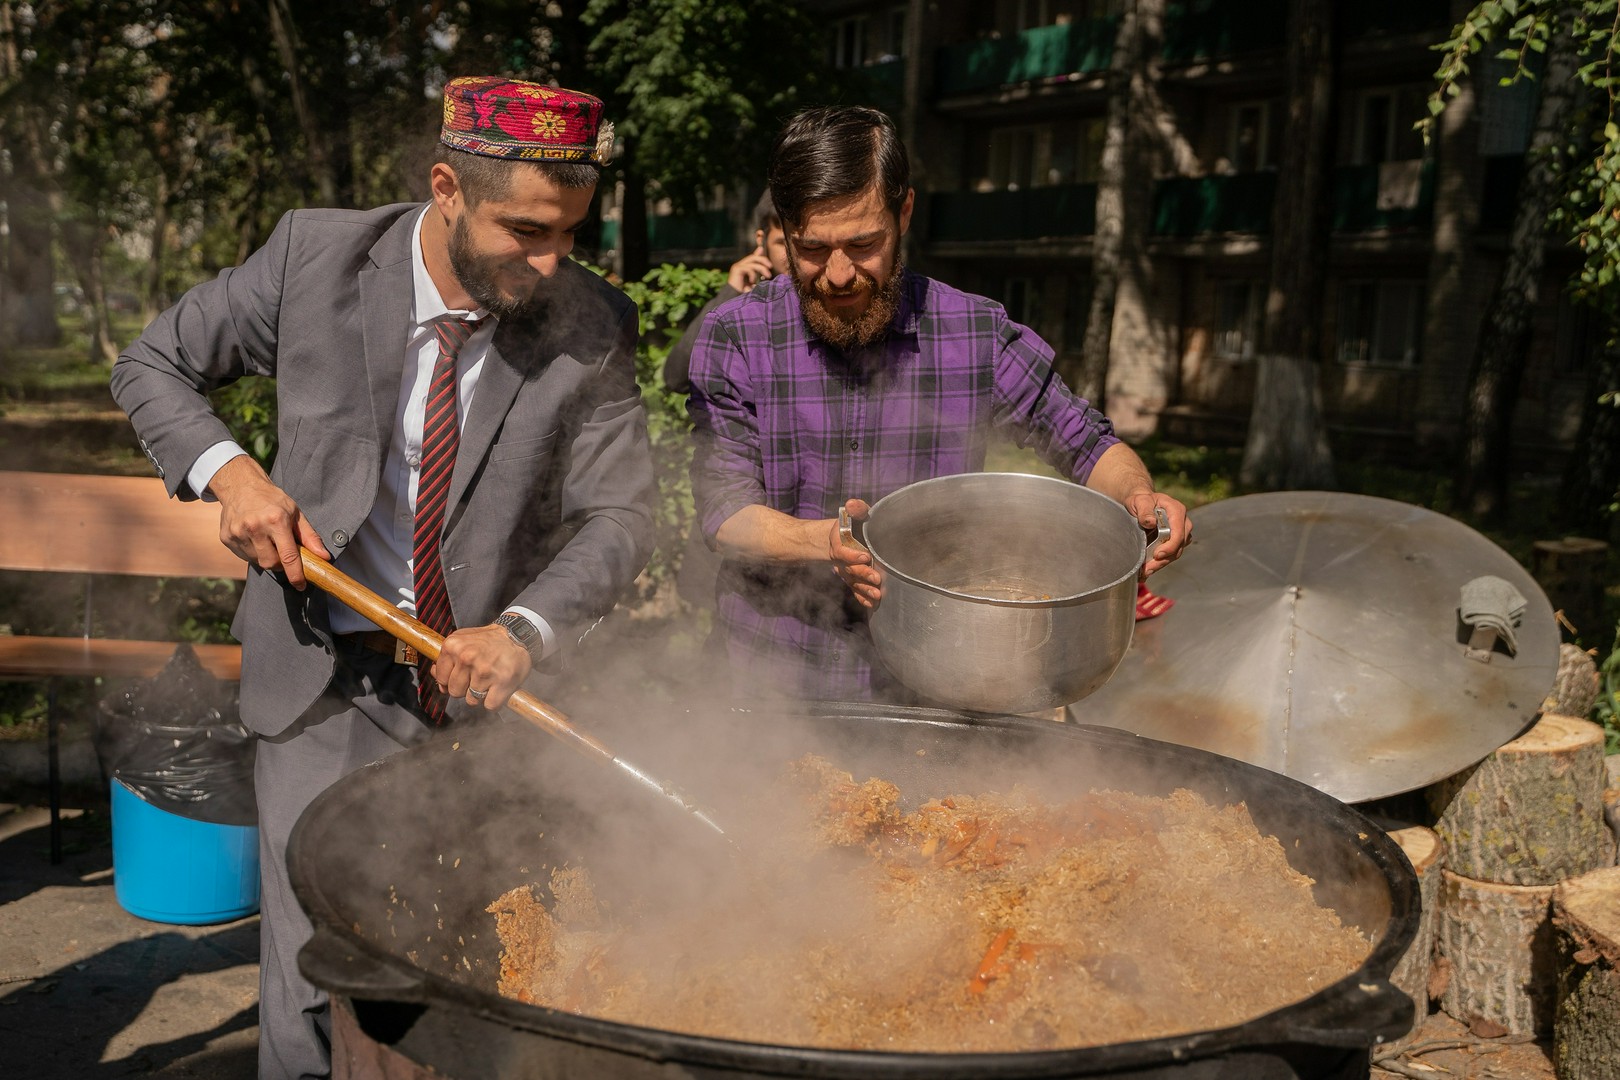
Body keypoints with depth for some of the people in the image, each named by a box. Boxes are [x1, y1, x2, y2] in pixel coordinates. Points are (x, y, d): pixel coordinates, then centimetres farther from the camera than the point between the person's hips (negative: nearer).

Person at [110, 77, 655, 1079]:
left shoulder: (593, 326, -10)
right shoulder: (315, 254, -9)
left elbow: (621, 516, -9)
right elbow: (153, 366, 4)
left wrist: (524, 632, -26)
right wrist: (229, 471, -15)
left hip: (487, 679, 1)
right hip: (330, 680, 0)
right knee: (317, 990, 1)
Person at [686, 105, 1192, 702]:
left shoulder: (978, 333, -1)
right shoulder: (734, 336, -3)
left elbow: (1088, 445, 9)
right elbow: (723, 510, -7)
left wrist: (1139, 496, -13)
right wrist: (825, 541, -26)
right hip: (777, 672, 0)